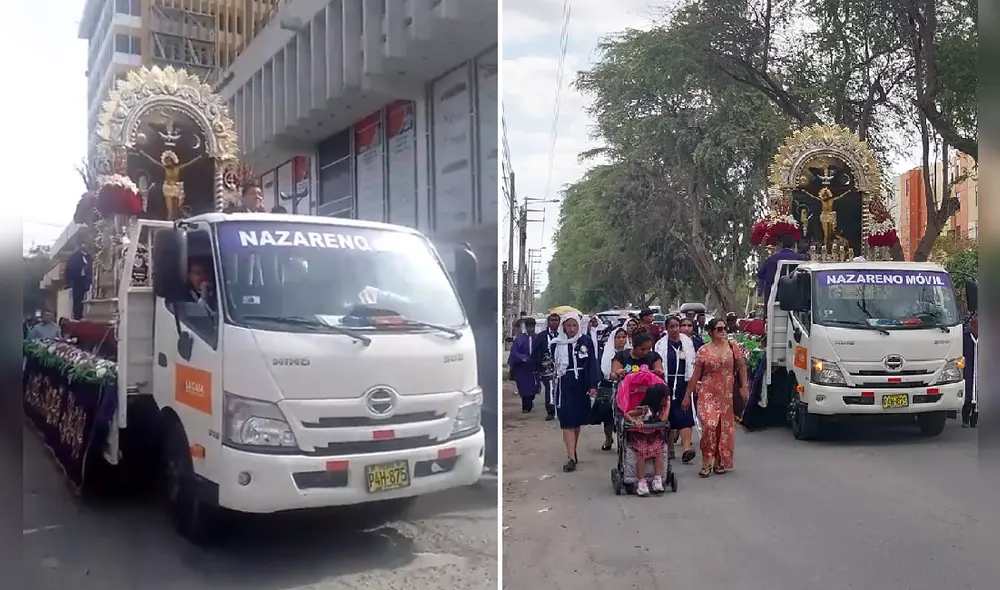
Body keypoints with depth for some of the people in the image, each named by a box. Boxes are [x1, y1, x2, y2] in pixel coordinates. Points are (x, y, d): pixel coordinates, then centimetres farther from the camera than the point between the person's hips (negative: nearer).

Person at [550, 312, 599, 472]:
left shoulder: (586, 341, -1)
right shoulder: (557, 344, 0)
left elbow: (592, 364, -3)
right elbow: (553, 364, 10)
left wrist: (593, 385, -10)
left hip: (581, 385, 1)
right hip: (565, 386, -1)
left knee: (578, 420, 11)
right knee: (567, 421, -7)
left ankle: (573, 452, 28)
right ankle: (571, 458, -9)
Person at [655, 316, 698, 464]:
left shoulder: (687, 342, 9)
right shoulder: (661, 344, 2)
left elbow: (692, 363, 12)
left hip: (684, 383, 1)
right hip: (668, 383, -1)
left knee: (685, 414, -9)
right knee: (669, 415, 6)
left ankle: (686, 449, -17)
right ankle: (670, 447, 19)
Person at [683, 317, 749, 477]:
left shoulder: (733, 347, 3)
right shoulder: (703, 351, 1)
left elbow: (742, 366, 7)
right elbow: (695, 375, 4)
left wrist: (744, 387, -3)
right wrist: (687, 395, 5)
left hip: (727, 394, 2)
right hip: (707, 394, -1)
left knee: (725, 428, 6)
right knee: (709, 425, -15)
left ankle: (720, 462, 21)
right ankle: (706, 463, -3)